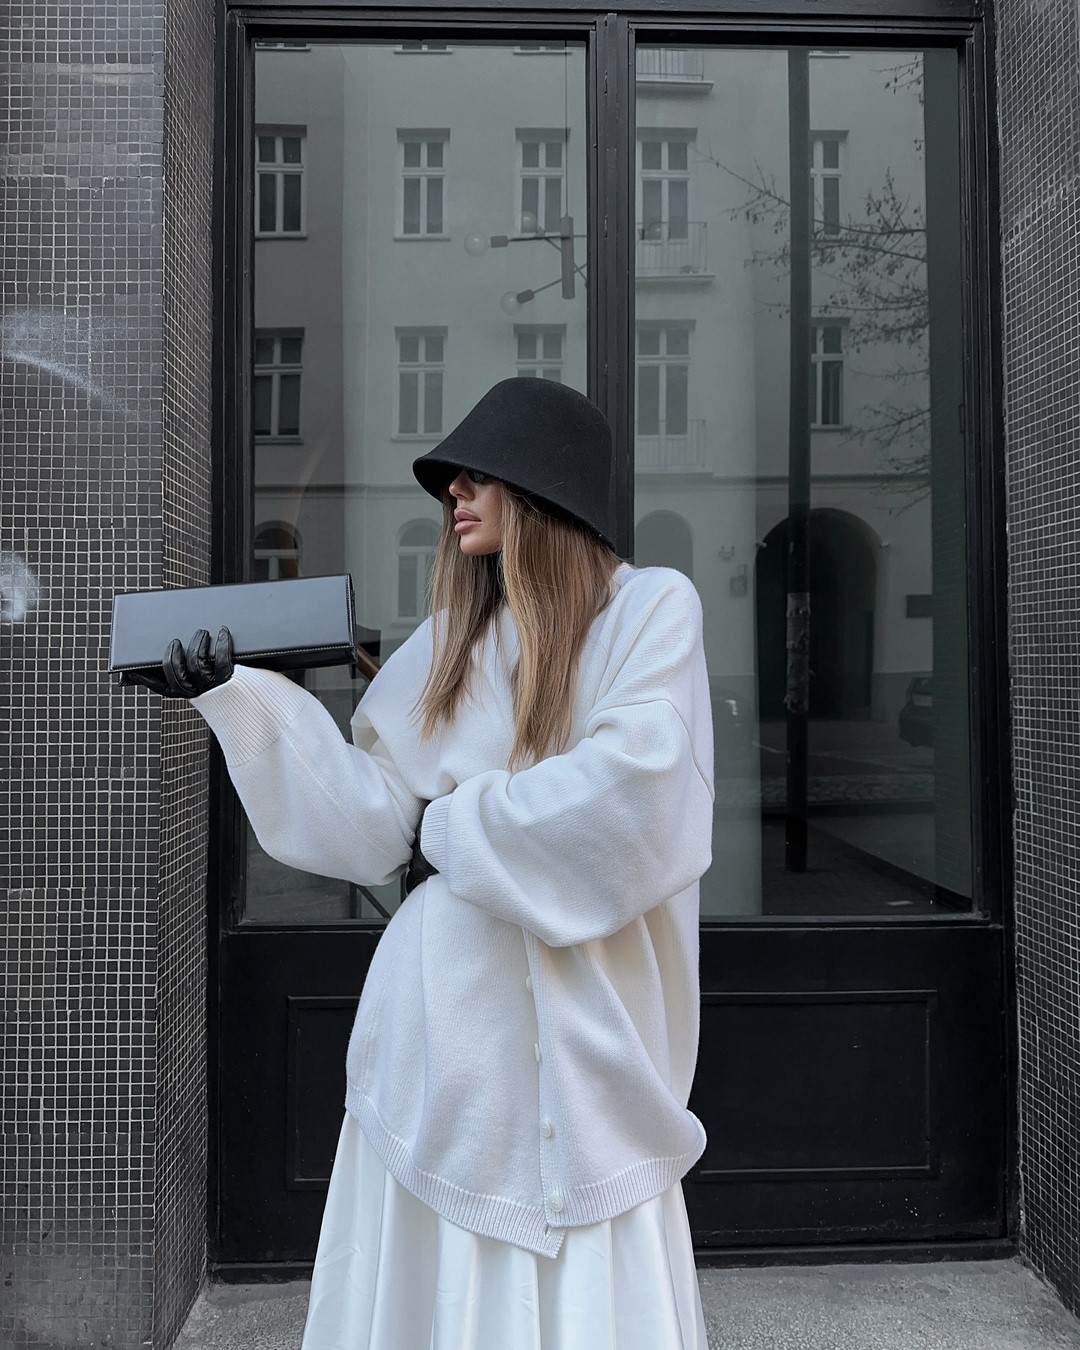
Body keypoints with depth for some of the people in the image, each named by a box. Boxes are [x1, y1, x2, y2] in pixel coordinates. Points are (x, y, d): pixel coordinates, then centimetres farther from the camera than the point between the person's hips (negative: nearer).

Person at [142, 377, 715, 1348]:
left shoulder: (653, 605, -3)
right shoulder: (451, 643, 10)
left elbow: (634, 782, -18)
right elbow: (376, 827, 4)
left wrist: (454, 831, -8)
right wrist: (238, 698, -2)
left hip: (580, 1026, -4)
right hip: (442, 1034, 4)